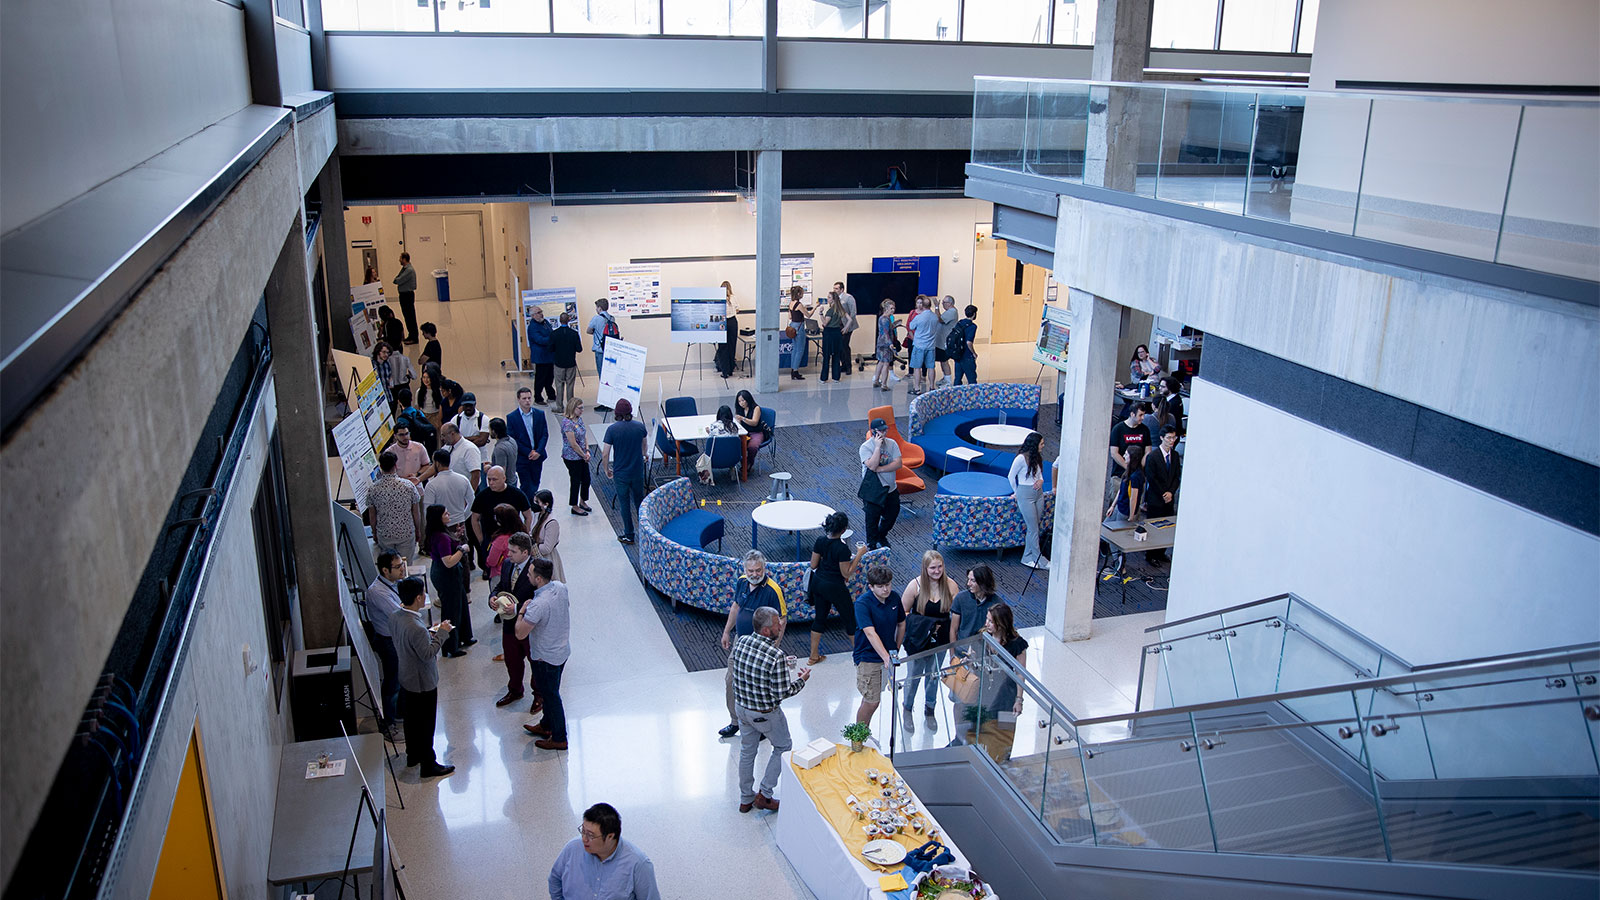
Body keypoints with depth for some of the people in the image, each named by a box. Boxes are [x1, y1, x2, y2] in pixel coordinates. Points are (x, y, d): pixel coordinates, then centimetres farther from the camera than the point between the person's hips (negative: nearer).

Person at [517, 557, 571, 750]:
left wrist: (522, 612, -13)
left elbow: (520, 633, -27)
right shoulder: (560, 587, -9)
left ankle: (559, 738, 25)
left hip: (546, 658, -8)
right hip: (562, 651, 8)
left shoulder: (538, 604, -34)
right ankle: (547, 725, 46)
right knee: (550, 692, 27)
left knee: (550, 696, 10)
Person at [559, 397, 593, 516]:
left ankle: (582, 502, 37)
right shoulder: (567, 423, -24)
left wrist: (587, 451, -1)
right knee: (576, 481, 4)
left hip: (582, 456, 8)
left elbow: (585, 435, 10)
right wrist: (584, 455, -11)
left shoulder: (579, 418, 3)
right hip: (572, 458, -8)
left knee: (586, 479, 17)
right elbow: (573, 444, -22)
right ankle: (575, 507, 20)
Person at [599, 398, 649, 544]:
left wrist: (606, 469, 4)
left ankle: (629, 536, 17)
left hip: (620, 473, -3)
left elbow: (605, 454, -15)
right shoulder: (640, 426, -6)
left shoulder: (612, 429, -17)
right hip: (638, 472, 3)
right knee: (640, 499, 21)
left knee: (624, 503, 9)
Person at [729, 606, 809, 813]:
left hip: (742, 707, 6)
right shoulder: (776, 656, -31)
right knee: (783, 747, 20)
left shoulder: (741, 642, -12)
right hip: (766, 714, -6)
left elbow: (732, 664, 8)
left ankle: (746, 799, 37)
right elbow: (782, 693, -24)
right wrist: (801, 680, -8)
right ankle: (764, 795, 21)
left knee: (747, 751, 23)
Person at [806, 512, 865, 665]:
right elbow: (846, 574, -18)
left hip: (818, 583, 6)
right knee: (850, 618, 14)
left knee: (819, 617, 19)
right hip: (835, 587, -6)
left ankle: (814, 656, 26)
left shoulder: (820, 541, -7)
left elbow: (813, 565, 1)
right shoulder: (842, 548, -26)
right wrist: (859, 554, -16)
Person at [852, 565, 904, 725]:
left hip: (888, 654, 6)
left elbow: (901, 623, 14)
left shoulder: (894, 598, -2)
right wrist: (886, 657, -42)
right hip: (868, 657, -6)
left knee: (872, 699, 16)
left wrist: (896, 650, 11)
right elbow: (870, 633, -32)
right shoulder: (862, 603, -22)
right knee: (871, 702, -5)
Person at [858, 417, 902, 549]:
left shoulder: (892, 444, -3)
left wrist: (879, 469, -22)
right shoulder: (866, 447, -16)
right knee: (873, 519, 5)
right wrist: (878, 446, -28)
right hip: (873, 491, -5)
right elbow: (872, 466, -28)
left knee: (892, 515, 19)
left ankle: (881, 536, 45)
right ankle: (872, 545, 25)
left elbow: (898, 464, -13)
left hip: (890, 489, 5)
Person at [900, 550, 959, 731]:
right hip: (918, 640, -2)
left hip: (940, 639, 2)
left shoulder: (950, 585, -11)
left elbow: (956, 612, 0)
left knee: (934, 675, 18)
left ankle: (929, 709, 41)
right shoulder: (915, 585, -16)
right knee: (914, 674, 11)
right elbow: (903, 612, -9)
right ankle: (907, 708, 37)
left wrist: (952, 633, -9)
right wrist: (922, 626, -18)